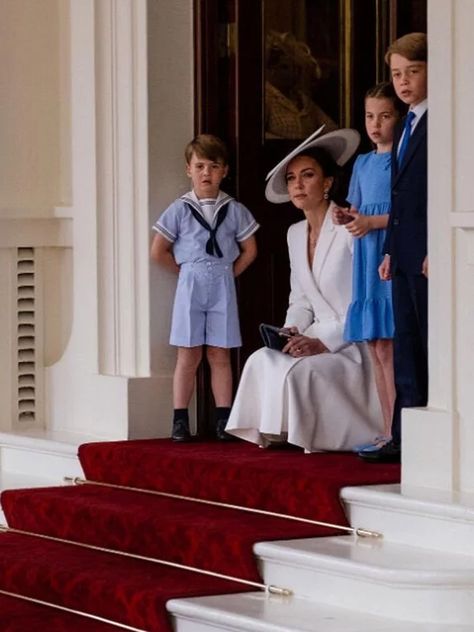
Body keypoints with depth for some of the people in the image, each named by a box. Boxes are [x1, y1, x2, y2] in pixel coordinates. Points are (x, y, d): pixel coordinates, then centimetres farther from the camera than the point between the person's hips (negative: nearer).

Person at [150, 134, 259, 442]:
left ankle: (224, 420, 7)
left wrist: (229, 273, 4)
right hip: (191, 286, -1)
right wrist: (184, 270, 3)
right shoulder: (180, 209, 0)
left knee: (219, 355, 4)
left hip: (222, 287, 1)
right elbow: (159, 250, 4)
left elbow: (249, 250, 11)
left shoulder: (234, 210, 4)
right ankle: (180, 421, 2)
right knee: (189, 355, 0)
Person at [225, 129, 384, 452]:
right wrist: (293, 331, -3)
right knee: (261, 361, -19)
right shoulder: (296, 234, 12)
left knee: (298, 370, -30)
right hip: (317, 339, 7)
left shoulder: (350, 228, -13)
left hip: (355, 344, -7)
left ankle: (316, 437, -12)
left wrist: (325, 341, -23)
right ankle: (275, 432, -12)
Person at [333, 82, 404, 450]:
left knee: (387, 346, -12)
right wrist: (346, 217, 2)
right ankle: (389, 431, 10)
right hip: (368, 259, 7)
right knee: (377, 349, 6)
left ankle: (397, 432, -10)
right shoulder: (363, 163, 18)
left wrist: (373, 222, -17)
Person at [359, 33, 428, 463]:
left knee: (433, 346, -5)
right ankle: (404, 439, 12)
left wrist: (437, 250, -19)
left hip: (428, 253, -9)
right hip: (404, 256, 9)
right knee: (406, 348, 9)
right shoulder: (405, 128, 19)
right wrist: (391, 250, 17)